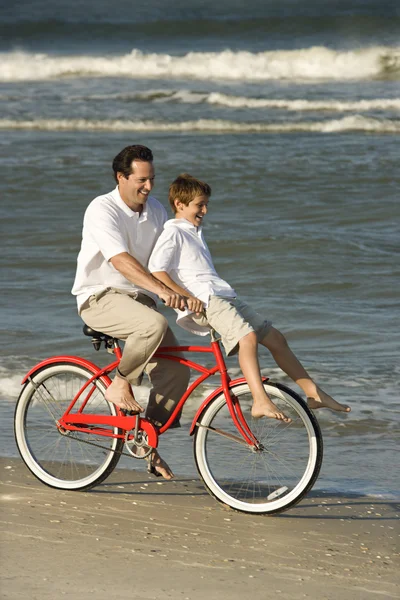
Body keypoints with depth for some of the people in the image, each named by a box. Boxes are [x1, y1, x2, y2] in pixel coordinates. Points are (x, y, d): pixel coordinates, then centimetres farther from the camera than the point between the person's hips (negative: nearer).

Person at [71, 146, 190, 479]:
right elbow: (121, 260, -28)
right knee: (154, 324, -36)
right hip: (100, 298, -7)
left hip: (139, 299, 7)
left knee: (176, 370, -9)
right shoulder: (102, 210, -15)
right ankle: (120, 384, -13)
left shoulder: (156, 211, 8)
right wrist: (161, 290, -40)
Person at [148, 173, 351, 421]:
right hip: (205, 301, -10)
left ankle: (313, 392, 10)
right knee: (248, 336, -31)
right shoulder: (173, 234, -2)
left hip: (226, 298, 10)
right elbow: (156, 270, -16)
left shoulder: (195, 233, 28)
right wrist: (187, 297, -22)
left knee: (275, 337, 6)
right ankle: (261, 402, -42)